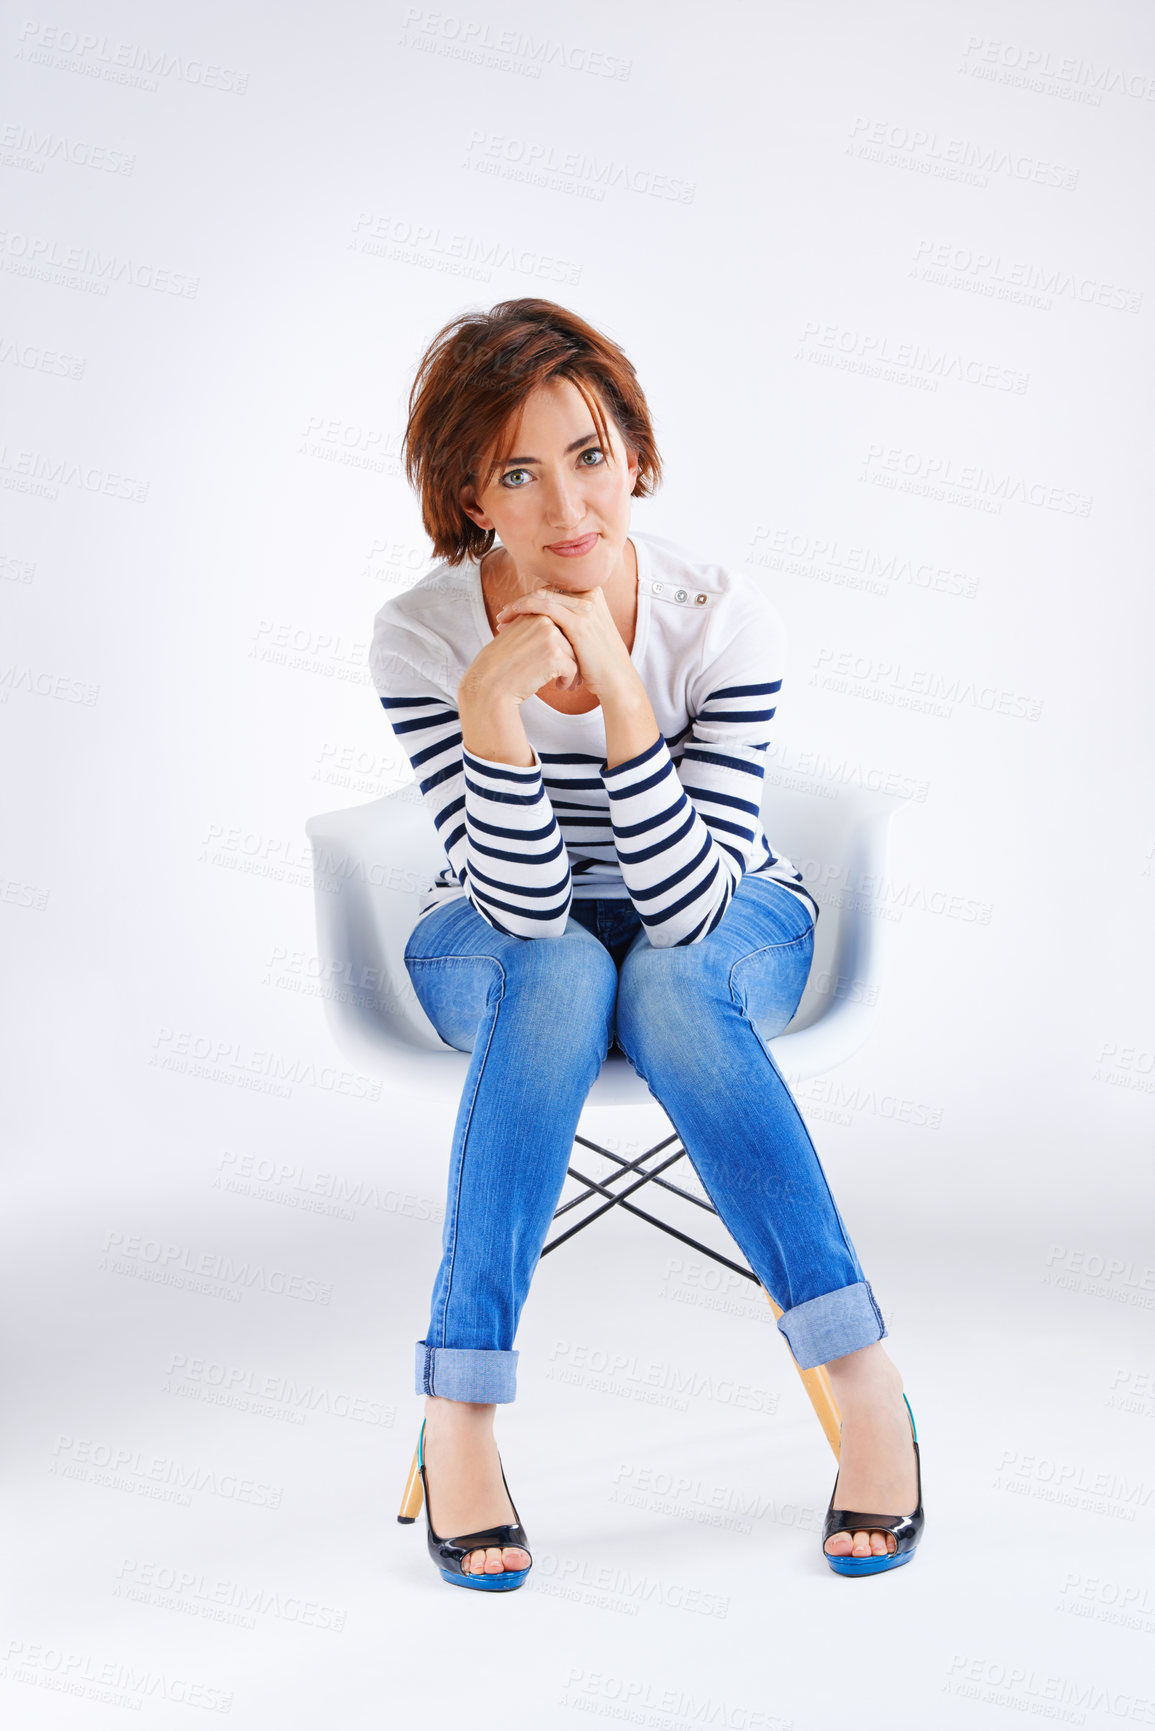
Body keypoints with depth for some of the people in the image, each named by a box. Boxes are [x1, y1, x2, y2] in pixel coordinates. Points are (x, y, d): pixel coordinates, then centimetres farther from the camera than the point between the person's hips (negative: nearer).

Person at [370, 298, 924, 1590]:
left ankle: (864, 1380, -29)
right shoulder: (421, 635, -21)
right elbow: (526, 903, -26)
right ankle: (458, 1412, -32)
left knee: (668, 983, -34)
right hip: (507, 943, 0)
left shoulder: (723, 618, -23)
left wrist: (617, 690, -40)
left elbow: (691, 908, -30)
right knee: (563, 972, -34)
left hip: (721, 932, 0)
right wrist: (490, 708, -41)